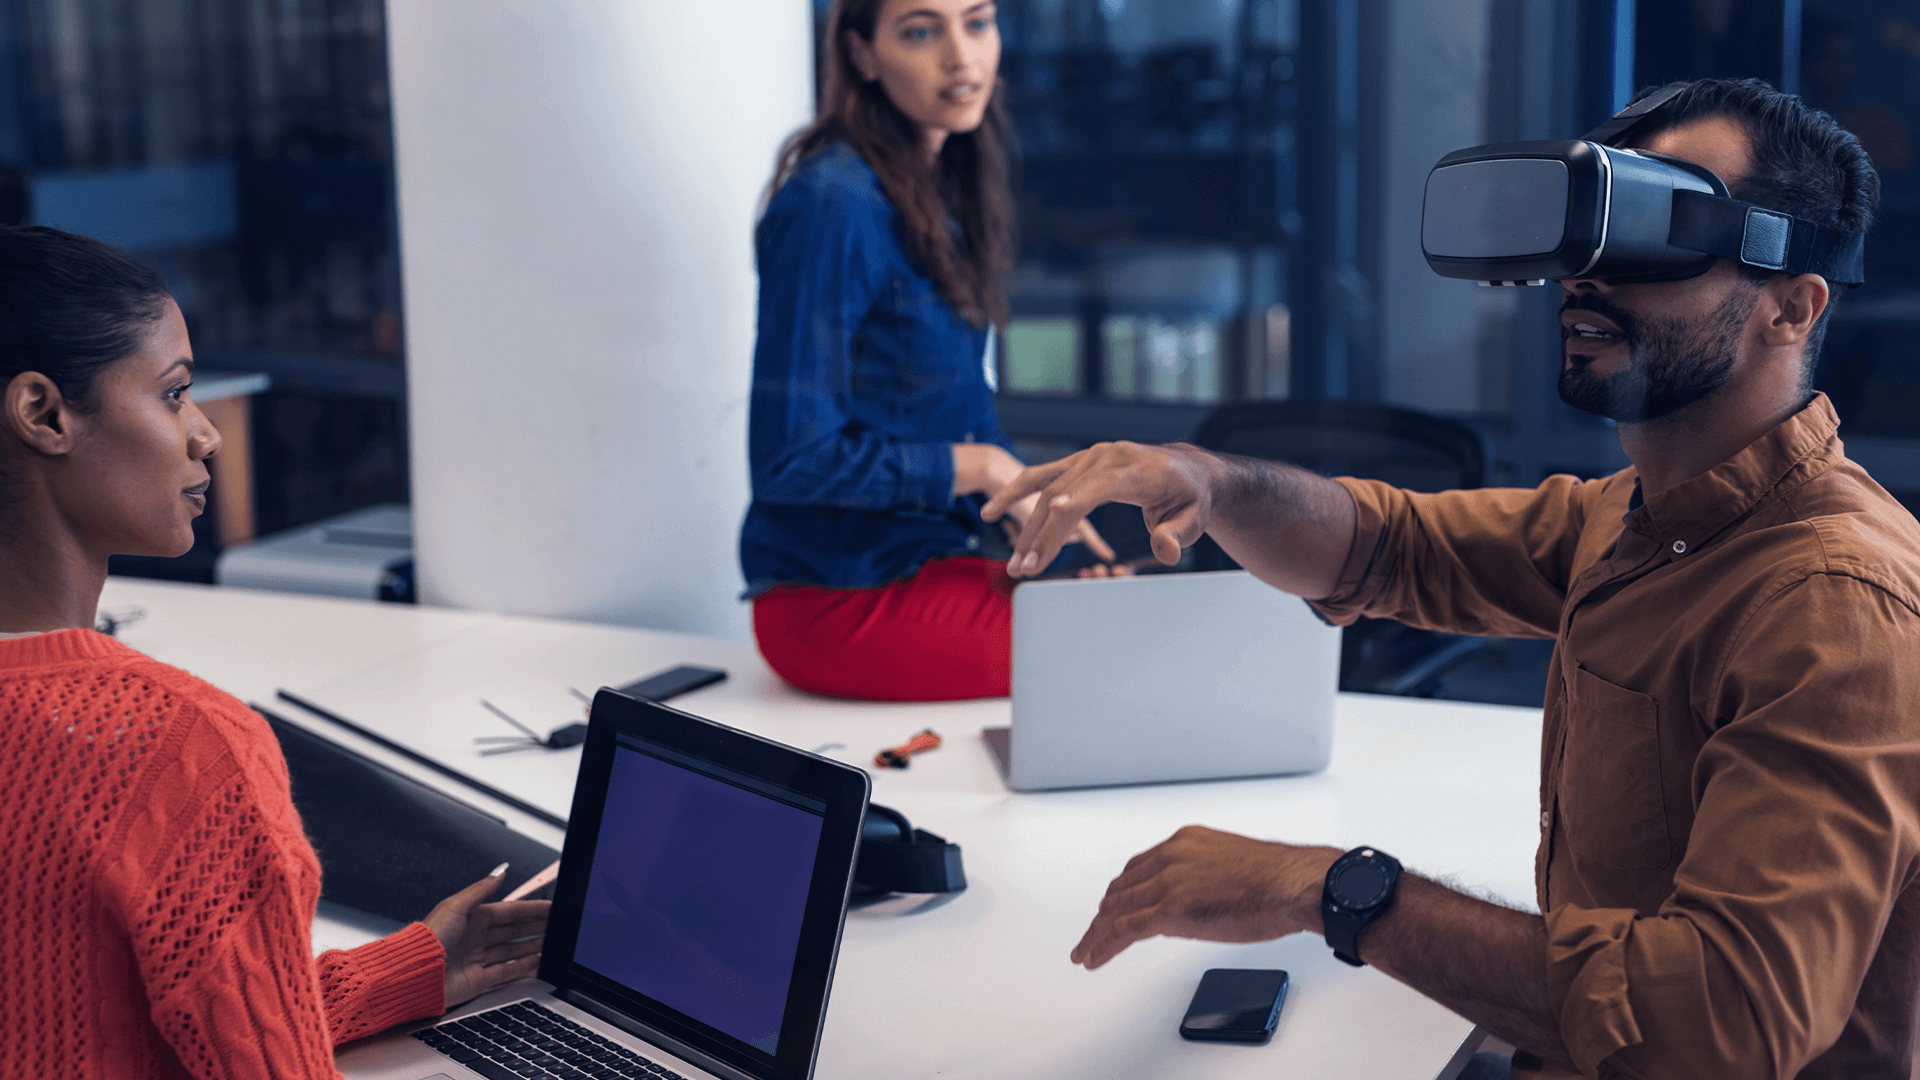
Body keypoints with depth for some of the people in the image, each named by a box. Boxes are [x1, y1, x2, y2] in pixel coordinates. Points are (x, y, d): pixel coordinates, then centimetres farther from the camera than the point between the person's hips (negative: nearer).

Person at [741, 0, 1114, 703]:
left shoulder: (943, 189, 9)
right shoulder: (833, 203, -18)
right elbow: (792, 460, -20)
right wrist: (983, 467, -12)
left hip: (930, 559, 8)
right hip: (840, 602, -8)